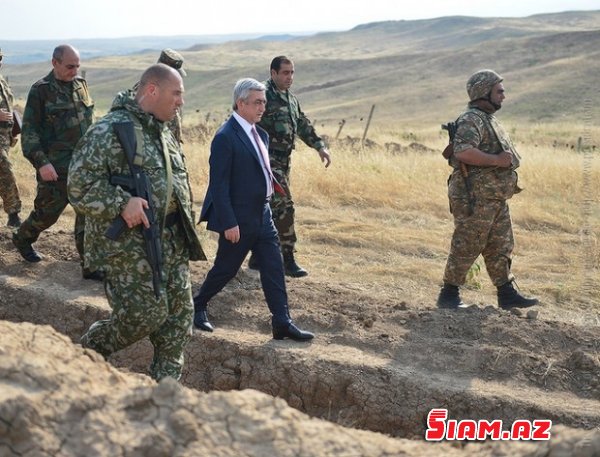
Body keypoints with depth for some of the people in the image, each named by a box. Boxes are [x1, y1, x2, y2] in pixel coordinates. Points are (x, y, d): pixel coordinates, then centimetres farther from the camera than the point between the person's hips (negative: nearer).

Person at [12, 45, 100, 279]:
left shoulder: (81, 85, 8)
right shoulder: (41, 90, -9)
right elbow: (29, 131, -10)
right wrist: (41, 162, -18)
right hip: (55, 169, -5)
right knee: (47, 212, 9)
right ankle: (22, 238, 38)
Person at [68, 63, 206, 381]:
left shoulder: (164, 134, 16)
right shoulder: (110, 130, -13)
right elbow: (79, 184, -17)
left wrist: (185, 231, 19)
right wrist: (121, 203, -26)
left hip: (172, 243, 8)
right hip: (129, 244, -8)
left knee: (179, 317, 6)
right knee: (145, 315, -8)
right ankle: (87, 352, 18)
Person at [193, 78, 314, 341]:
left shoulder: (259, 134, 10)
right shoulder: (225, 137, -18)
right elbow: (219, 184, -19)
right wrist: (228, 223, -21)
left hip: (262, 215, 8)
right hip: (238, 220, -8)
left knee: (274, 269, 5)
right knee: (225, 268, 8)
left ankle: (282, 323, 9)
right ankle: (197, 307, 30)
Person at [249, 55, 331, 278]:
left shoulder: (291, 99, 17)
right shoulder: (264, 94, -11)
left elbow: (303, 125, 24)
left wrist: (320, 146, 15)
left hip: (284, 161, 9)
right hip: (268, 160, -9)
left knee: (270, 209, 12)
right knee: (283, 206, -12)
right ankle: (287, 259, -6)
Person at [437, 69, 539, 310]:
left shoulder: (489, 119, 18)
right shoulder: (471, 120, -15)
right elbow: (463, 151, -31)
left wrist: (507, 159, 14)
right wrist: (496, 160, -26)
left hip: (495, 199, 10)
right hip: (476, 199, -10)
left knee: (501, 247, 12)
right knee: (466, 248, -2)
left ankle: (507, 294, 18)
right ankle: (449, 295, 8)